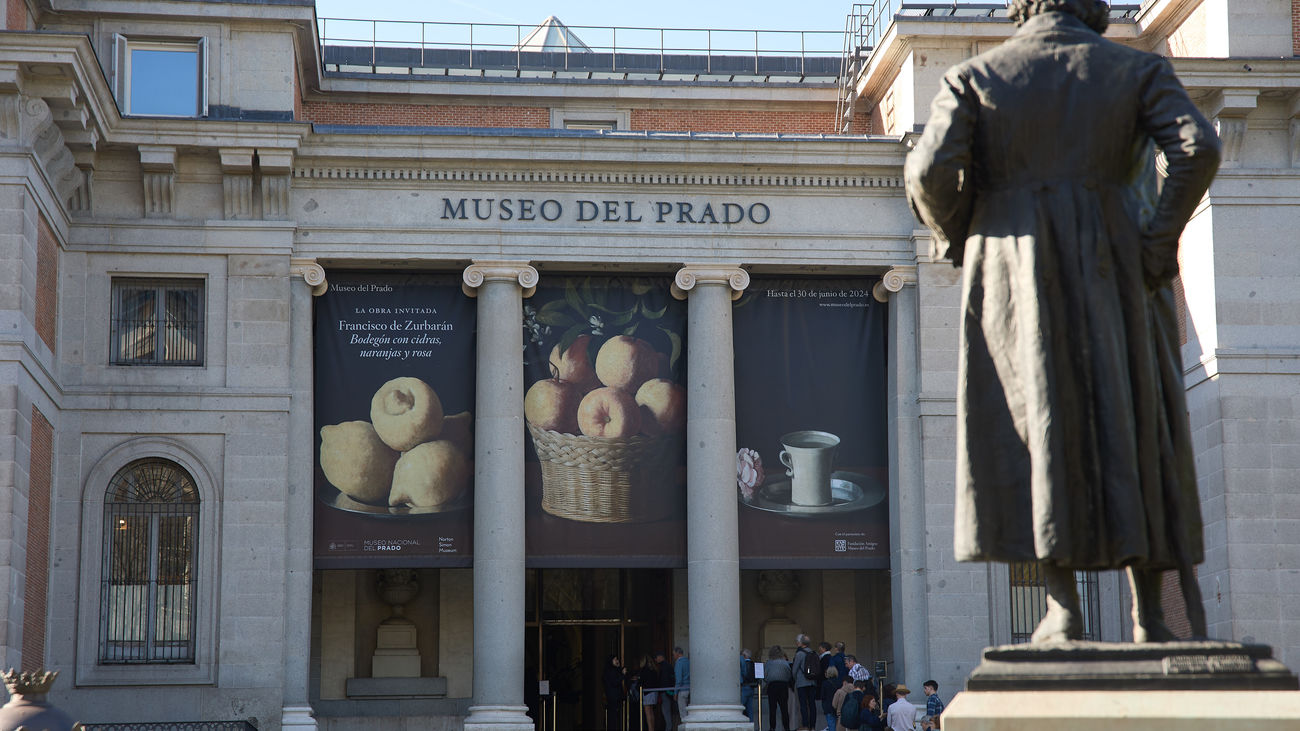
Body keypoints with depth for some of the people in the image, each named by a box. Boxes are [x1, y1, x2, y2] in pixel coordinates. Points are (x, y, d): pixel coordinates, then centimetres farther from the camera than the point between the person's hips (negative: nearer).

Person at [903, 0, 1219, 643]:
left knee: (1038, 428, 2)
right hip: (1111, 275, 1)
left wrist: (957, 240, 7)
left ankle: (1063, 607, -6)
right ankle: (1148, 614, 4)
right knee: (1131, 431, 7)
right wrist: (1159, 242, -3)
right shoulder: (1136, 70, 7)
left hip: (1015, 276, -1)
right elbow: (1198, 148, -9)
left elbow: (929, 170, -9)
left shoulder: (973, 78, 5)